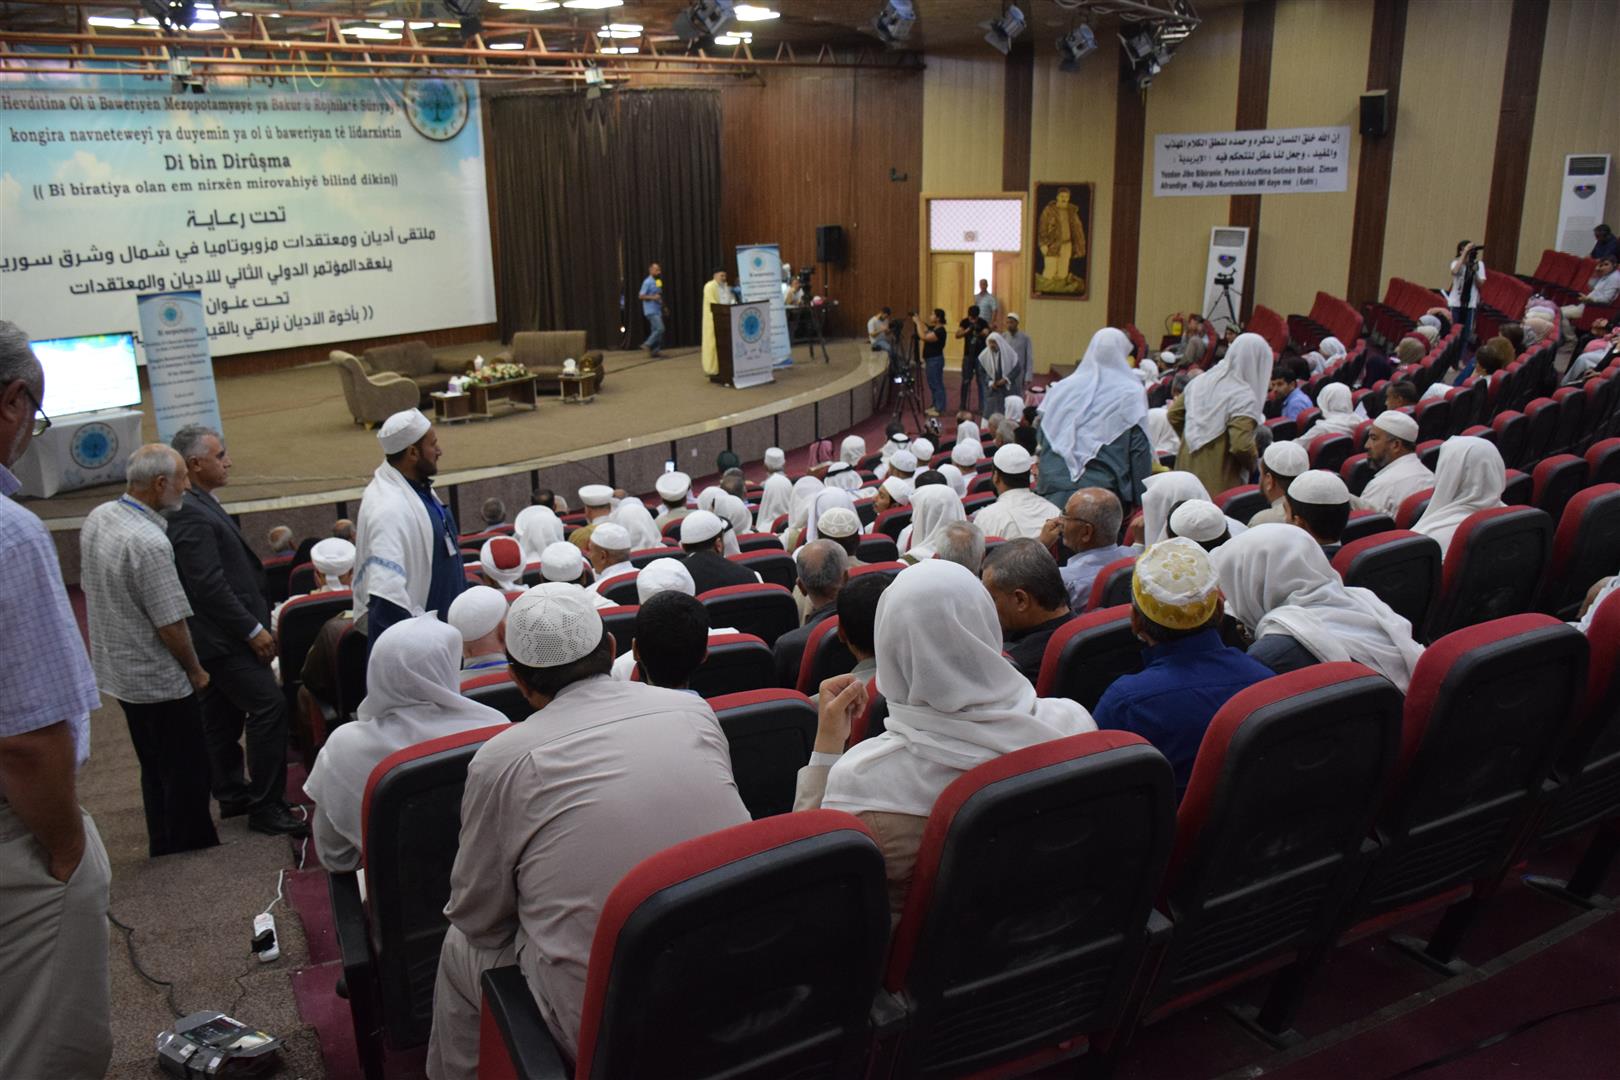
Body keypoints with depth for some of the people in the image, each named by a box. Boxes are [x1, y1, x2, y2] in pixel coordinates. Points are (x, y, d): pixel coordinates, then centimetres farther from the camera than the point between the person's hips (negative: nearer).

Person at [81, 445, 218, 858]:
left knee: (154, 765, 22)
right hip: (159, 680, -9)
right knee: (185, 766, 9)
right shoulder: (149, 542, -28)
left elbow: (89, 589, 12)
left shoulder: (97, 518, -1)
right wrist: (195, 671, -8)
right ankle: (189, 841, 21)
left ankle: (163, 841, 34)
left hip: (116, 670, 9)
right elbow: (170, 625, -24)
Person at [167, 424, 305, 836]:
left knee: (224, 716, 17)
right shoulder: (191, 515, -21)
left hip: (219, 636, 11)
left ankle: (232, 794, 28)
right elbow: (209, 586, -25)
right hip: (223, 637, -11)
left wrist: (253, 624, 19)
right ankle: (266, 806, -5)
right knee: (269, 707, -10)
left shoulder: (198, 505, 12)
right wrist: (253, 630, -20)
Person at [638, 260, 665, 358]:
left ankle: (655, 351, 9)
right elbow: (642, 296, -13)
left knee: (655, 330, 7)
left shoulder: (657, 282, 13)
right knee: (660, 328, -15)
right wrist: (653, 297, -22)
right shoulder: (647, 282, -11)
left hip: (657, 310, 8)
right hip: (651, 310, -8)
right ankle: (647, 344, -6)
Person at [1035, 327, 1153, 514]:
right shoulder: (1131, 393, 0)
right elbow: (1140, 451, -3)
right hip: (1104, 491, -4)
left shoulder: (1061, 388, 11)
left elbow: (1041, 440, 14)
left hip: (1055, 493, 4)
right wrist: (1140, 502, 1)